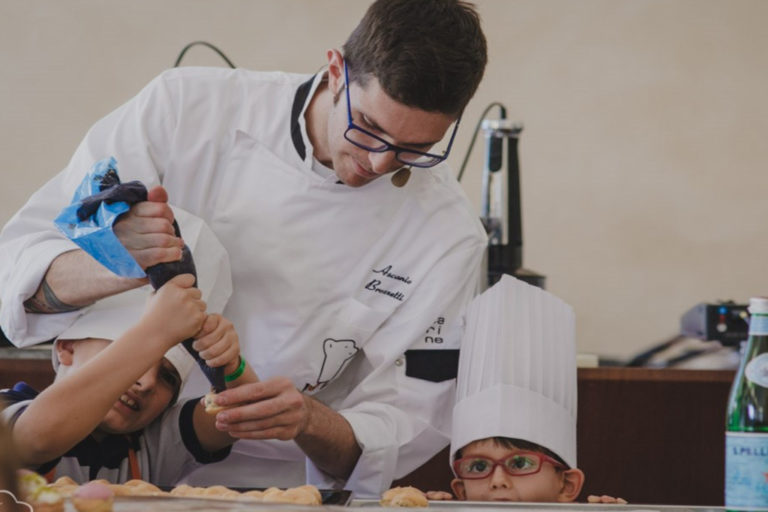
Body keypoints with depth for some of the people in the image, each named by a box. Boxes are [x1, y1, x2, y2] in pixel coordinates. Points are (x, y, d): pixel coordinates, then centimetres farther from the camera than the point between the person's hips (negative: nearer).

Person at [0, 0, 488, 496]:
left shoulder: (449, 235, -7)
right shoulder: (187, 108, -8)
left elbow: (404, 433, -5)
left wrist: (310, 421, -26)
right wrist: (118, 268, -28)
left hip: (275, 489, -3)